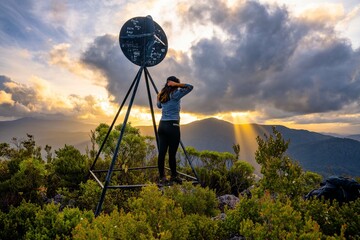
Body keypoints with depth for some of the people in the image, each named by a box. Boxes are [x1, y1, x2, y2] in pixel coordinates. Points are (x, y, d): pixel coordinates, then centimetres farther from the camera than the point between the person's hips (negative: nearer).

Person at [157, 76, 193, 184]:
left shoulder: (161, 95, 12)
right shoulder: (175, 94, -6)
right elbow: (190, 87, -3)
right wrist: (177, 84, -5)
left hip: (162, 125, 7)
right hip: (172, 126, -7)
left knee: (162, 152, 5)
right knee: (172, 153, 2)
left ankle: (162, 177, 9)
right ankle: (174, 176, 15)